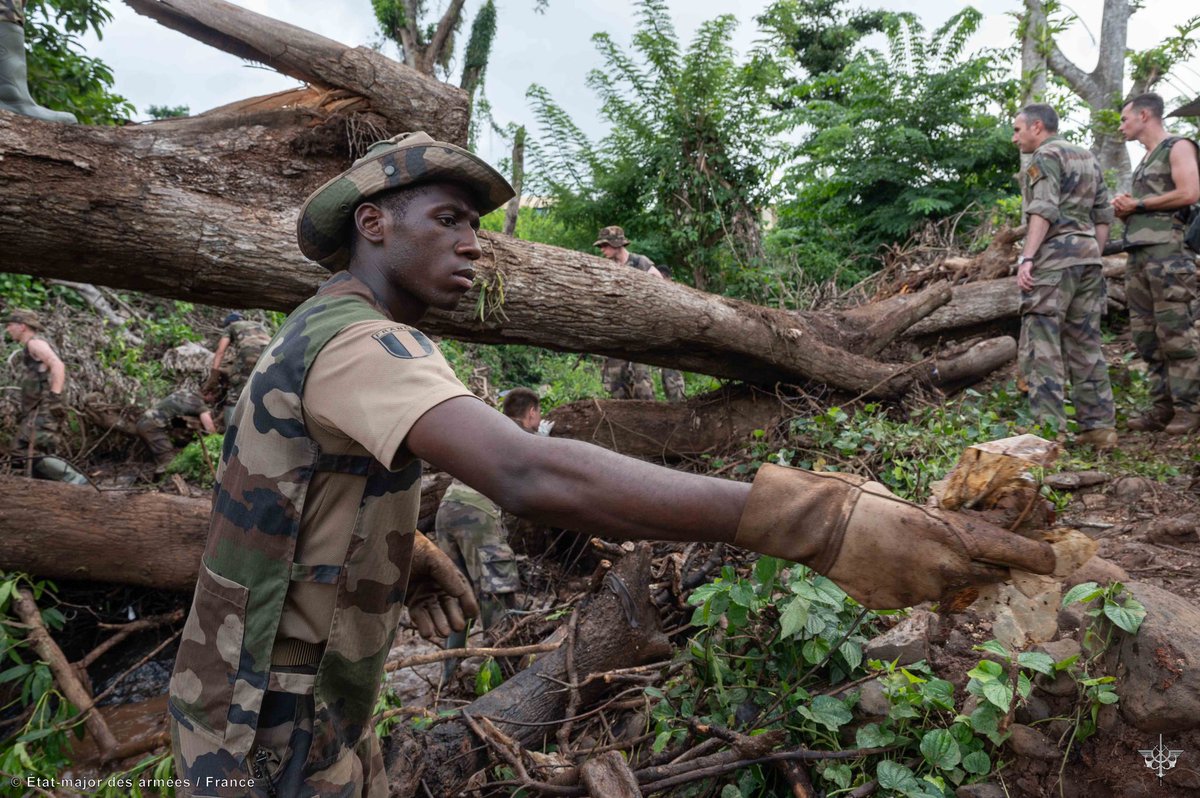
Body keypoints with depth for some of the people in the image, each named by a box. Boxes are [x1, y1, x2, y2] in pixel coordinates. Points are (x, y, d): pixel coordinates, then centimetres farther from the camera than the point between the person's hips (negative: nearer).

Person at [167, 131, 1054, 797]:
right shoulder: (355, 342, -27)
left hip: (330, 706, 9)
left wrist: (409, 552, -1)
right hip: (268, 724, -9)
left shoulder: (334, 335, 8)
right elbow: (532, 474, -45)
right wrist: (807, 516, -49)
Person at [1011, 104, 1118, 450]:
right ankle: (1100, 427, 11)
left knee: (1041, 346, -10)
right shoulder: (1088, 158, 24)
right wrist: (1094, 256, 21)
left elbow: (1043, 210, -16)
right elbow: (1103, 216, 21)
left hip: (1054, 257, -9)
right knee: (1086, 345, 10)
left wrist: (1026, 257, -22)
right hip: (1088, 257, 9)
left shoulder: (1046, 156, -2)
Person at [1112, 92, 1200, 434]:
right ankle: (1163, 408, 6)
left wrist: (1137, 205, -6)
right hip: (1137, 255, 8)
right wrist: (1123, 207, 6)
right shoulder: (1145, 159, 24)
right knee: (1146, 335, 4)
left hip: (1166, 252, -8)